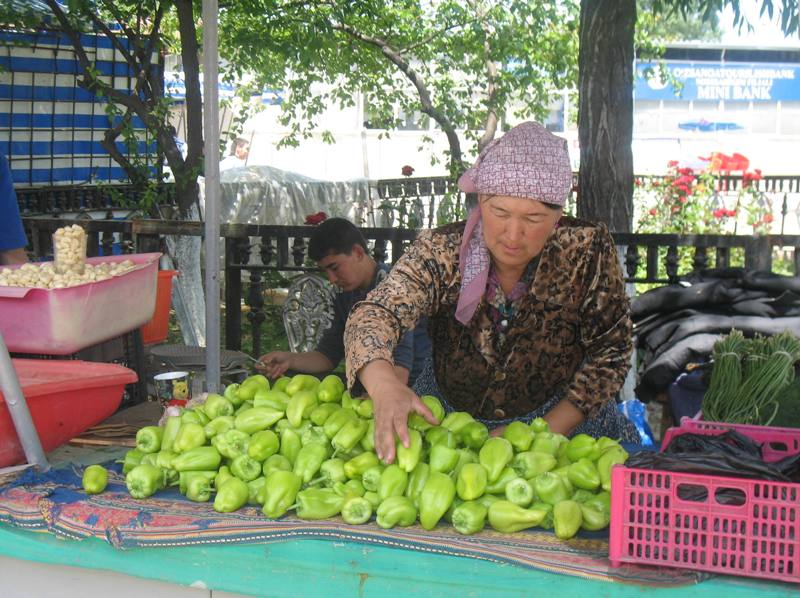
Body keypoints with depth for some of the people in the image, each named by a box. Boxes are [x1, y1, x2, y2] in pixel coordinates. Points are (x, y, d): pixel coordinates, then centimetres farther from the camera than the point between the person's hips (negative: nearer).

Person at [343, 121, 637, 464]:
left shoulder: (587, 250, -13)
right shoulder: (440, 252, -13)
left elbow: (611, 350, -7)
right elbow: (377, 312, -25)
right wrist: (383, 386, -48)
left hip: (563, 425, -3)